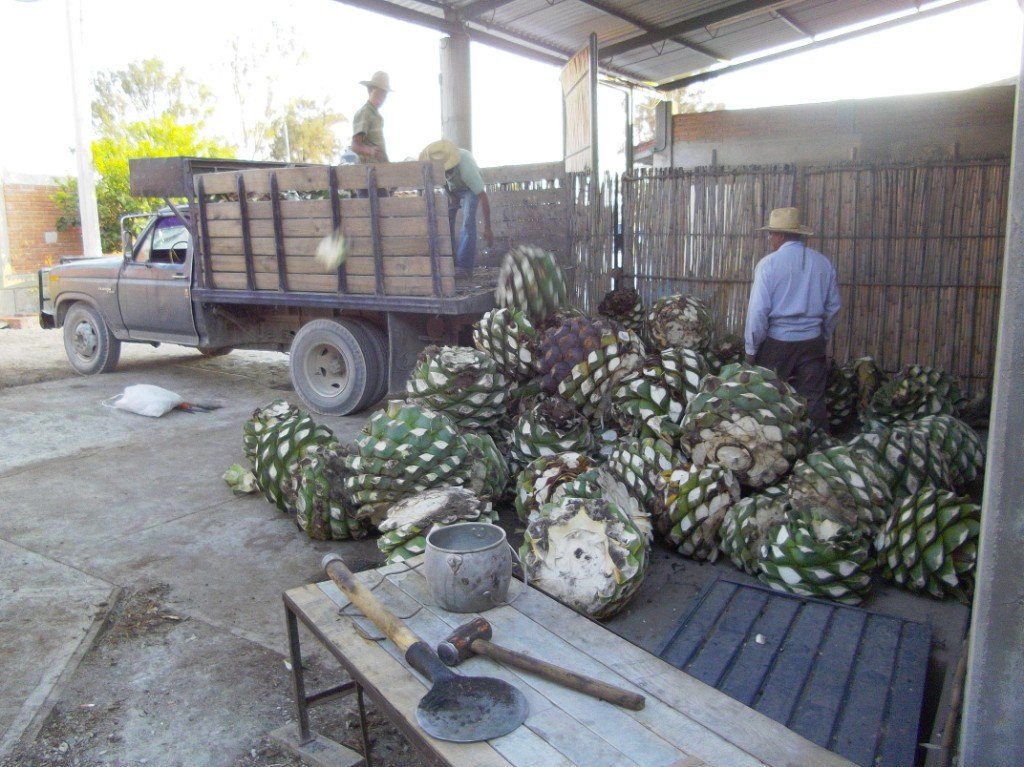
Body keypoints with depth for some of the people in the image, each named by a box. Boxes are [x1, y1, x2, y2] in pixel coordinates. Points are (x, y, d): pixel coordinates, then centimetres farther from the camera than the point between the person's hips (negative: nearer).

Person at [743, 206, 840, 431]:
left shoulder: (768, 263, -10)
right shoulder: (823, 263, 4)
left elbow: (758, 311, -12)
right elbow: (833, 307, 10)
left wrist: (751, 349, -4)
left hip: (777, 342, -4)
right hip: (813, 342, 4)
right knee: (814, 401, 9)